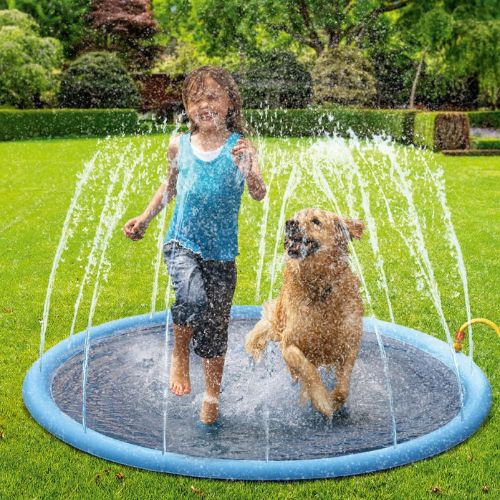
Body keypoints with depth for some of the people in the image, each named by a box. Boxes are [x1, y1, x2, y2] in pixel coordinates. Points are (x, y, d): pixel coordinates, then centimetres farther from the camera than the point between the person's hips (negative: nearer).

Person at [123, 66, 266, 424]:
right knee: (193, 297, -29)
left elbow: (259, 194, -21)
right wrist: (145, 218, 14)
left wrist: (248, 170, -41)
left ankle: (212, 396, 29)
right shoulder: (180, 145, 2)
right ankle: (179, 354, 1)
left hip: (221, 251, -1)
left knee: (216, 326, 8)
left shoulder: (240, 147, -8)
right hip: (182, 242, 1)